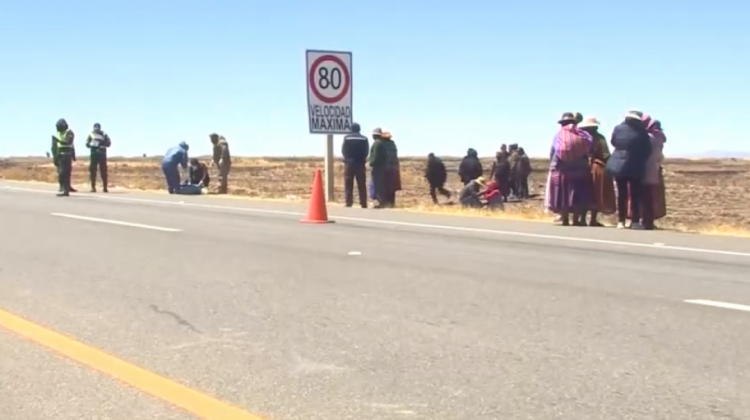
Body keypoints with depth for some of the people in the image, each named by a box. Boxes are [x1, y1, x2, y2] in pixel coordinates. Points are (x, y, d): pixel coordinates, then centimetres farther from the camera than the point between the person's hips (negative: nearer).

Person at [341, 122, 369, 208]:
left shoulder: (346, 137, -2)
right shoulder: (364, 139, 2)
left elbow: (343, 151, 0)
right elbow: (366, 151, 0)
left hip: (349, 163, -1)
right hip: (360, 163, 1)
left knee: (348, 184, 0)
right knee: (362, 185, 4)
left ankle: (348, 203, -6)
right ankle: (363, 203, 1)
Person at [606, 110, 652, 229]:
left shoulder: (618, 129, -3)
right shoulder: (641, 131, -8)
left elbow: (613, 142, 10)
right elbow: (647, 149, -3)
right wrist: (641, 160, 11)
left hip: (618, 165, 2)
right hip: (635, 166, -2)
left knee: (622, 194, 8)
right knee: (635, 194, 4)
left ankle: (621, 221, 7)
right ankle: (635, 221, 0)